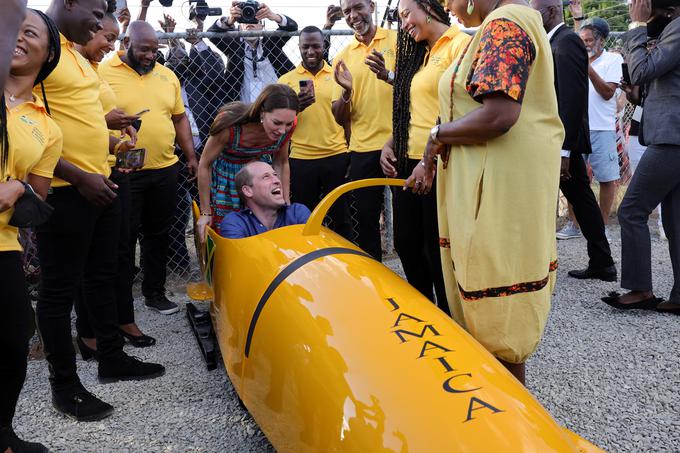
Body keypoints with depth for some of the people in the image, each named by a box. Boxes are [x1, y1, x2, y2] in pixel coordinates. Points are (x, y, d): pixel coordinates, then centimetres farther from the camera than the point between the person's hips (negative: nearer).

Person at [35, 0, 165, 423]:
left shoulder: (76, 55, 15)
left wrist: (112, 142, 10)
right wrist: (79, 177, -21)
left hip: (100, 185, 10)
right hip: (65, 191, -9)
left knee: (103, 276, 18)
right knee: (61, 288, 3)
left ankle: (112, 357, 34)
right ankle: (65, 384, 17)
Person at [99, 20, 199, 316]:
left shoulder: (167, 75, 11)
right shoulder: (104, 73, -5)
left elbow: (179, 118, 16)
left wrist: (191, 156, 13)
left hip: (165, 170, 5)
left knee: (158, 234, 14)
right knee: (125, 238, 4)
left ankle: (155, 292, 28)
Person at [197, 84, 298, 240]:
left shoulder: (287, 126, -23)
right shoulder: (231, 124, -34)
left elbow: (281, 163, -3)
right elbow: (205, 164, -19)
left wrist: (287, 204, 0)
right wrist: (205, 212, -12)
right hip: (227, 176, -3)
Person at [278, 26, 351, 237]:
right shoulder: (286, 80, 6)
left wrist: (350, 156, 5)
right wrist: (295, 107, -15)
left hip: (337, 156, 0)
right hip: (301, 159, 0)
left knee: (341, 216, 8)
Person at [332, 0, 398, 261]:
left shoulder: (397, 40, 1)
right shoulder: (342, 58, 9)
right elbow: (340, 119, 7)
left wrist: (389, 76, -23)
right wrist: (346, 92, -12)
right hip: (363, 150, 3)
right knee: (366, 219, 9)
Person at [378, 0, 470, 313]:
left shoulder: (460, 45, -9)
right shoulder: (421, 54, 18)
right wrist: (390, 144, 8)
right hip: (408, 163, 9)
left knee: (437, 251, 0)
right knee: (406, 244, 15)